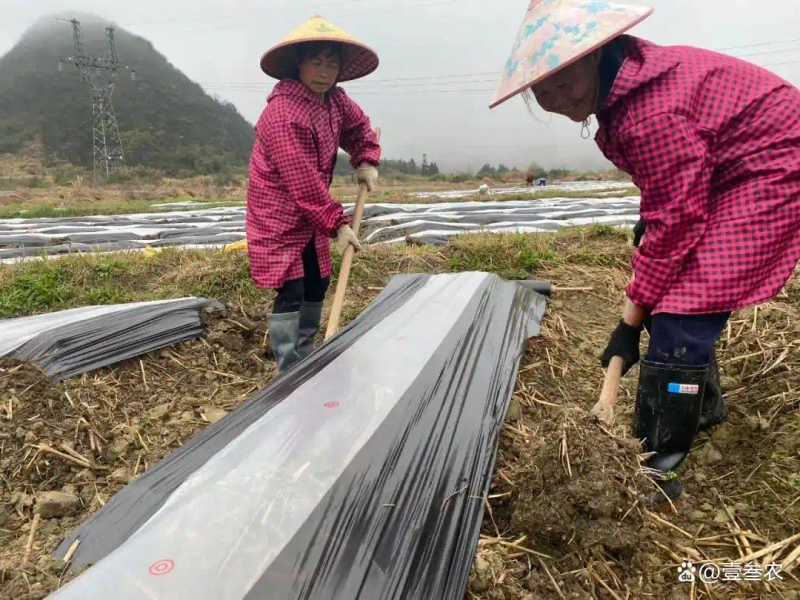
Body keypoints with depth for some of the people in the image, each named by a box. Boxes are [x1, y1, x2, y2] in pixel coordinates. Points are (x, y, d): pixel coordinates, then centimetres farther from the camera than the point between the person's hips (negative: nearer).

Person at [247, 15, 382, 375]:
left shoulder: (335, 100, 3)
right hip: (279, 219, -9)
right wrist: (338, 224, -23)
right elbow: (304, 182, -27)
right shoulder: (283, 115, -25)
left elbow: (359, 126, 23)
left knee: (317, 286, 15)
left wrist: (366, 161, 4)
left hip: (311, 218, 9)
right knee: (290, 295, -11)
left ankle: (306, 363, 32)